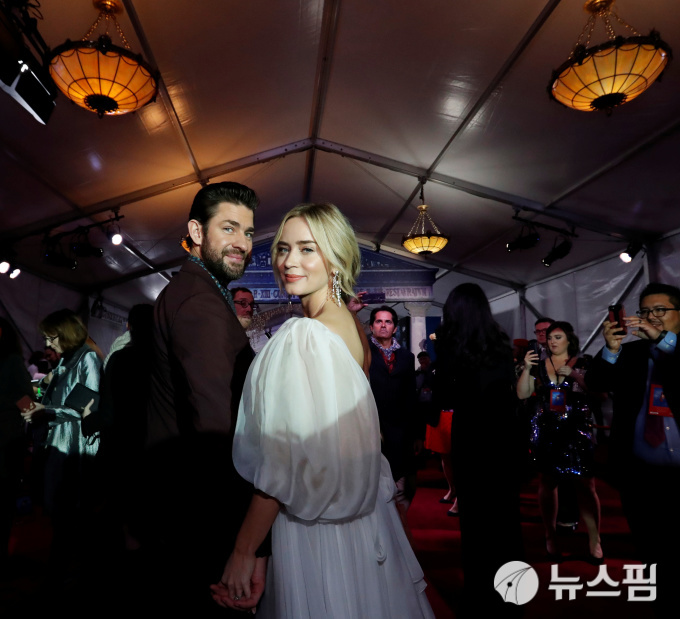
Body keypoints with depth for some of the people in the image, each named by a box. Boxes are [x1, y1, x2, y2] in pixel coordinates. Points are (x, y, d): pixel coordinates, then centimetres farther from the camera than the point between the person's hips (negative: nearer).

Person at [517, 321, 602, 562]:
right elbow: (522, 394, 3)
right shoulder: (539, 364, 7)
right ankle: (550, 537, 18)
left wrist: (575, 375, -15)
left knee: (585, 484, -5)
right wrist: (526, 369, -9)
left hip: (577, 431, -1)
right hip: (546, 431, 2)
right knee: (547, 482, 6)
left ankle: (595, 541, 6)